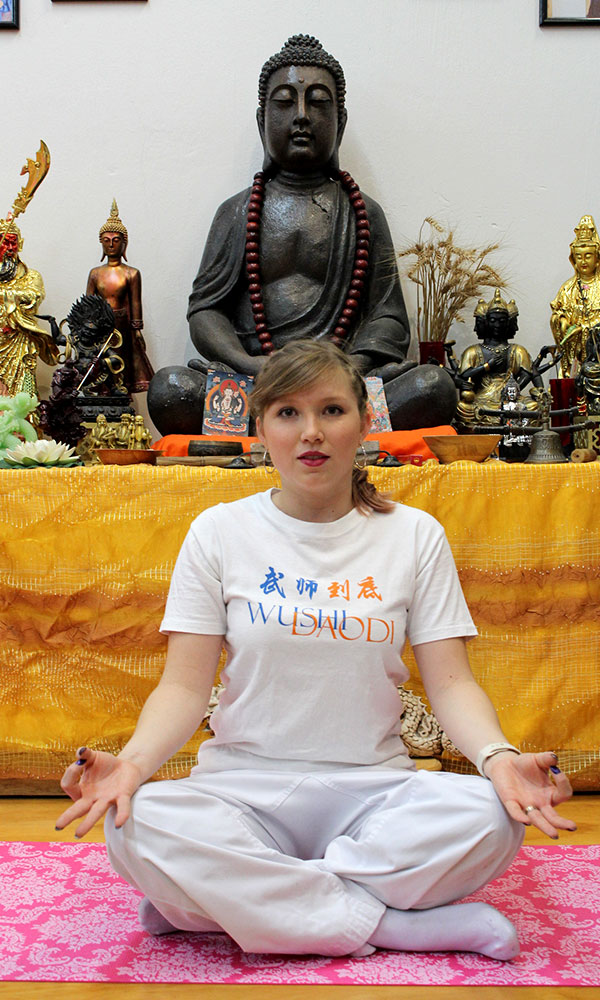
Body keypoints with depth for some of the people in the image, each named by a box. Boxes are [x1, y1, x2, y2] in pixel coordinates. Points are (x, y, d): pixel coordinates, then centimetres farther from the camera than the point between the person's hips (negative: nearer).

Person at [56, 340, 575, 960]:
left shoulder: (415, 536, 4)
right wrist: (135, 759, -23)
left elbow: (450, 682, 0)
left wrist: (499, 756, -22)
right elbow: (185, 684, -2)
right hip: (243, 786, 0)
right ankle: (394, 924, -19)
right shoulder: (219, 531, 2)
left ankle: (233, 898, -17)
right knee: (138, 826, -31)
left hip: (373, 787, 1)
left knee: (491, 817, -29)